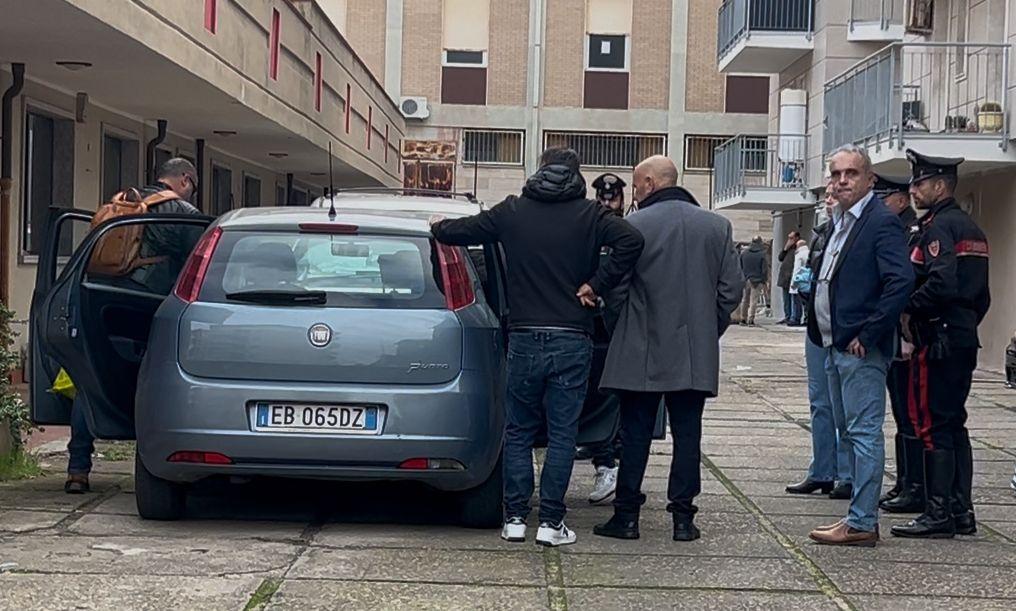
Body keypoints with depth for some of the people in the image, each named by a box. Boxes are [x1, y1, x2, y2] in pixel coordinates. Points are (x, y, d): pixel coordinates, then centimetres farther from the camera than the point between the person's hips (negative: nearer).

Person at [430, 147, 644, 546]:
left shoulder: (512, 212, 4)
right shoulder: (589, 215, 0)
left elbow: (463, 232, 10)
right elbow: (631, 241, -15)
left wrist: (438, 227, 32)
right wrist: (596, 285, -8)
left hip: (524, 340, 1)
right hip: (572, 342, -1)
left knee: (518, 433, 11)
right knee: (561, 435, 4)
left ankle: (515, 518, 11)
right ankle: (551, 523, 4)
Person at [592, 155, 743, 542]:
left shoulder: (633, 226, -8)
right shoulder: (717, 226, 5)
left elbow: (615, 285, -7)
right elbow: (732, 288, 5)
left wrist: (620, 332, 8)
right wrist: (708, 330, 15)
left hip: (642, 351, -3)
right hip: (695, 355, 3)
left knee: (635, 435, 5)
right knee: (687, 434, 8)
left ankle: (627, 515, 8)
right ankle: (683, 517, 8)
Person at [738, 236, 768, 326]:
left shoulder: (743, 252, 2)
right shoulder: (762, 254, -8)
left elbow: (739, 267, 8)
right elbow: (765, 269, -6)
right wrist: (764, 281, 1)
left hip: (745, 280, 3)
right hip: (757, 281, -3)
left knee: (745, 300, 14)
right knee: (753, 301, -1)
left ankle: (743, 319, 19)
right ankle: (750, 320, -5)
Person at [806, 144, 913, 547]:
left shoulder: (882, 222, -12)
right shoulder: (839, 223, 17)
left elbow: (901, 282, -22)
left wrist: (867, 334, -20)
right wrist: (821, 330, 12)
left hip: (861, 349, -10)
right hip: (835, 346, 10)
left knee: (864, 432, -6)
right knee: (849, 431, 13)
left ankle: (862, 523, -2)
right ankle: (861, 513, 21)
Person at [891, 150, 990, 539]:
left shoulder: (938, 226, -13)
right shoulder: (970, 227, 17)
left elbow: (941, 283, -26)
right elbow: (981, 295, 19)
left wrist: (908, 311, -14)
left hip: (938, 342, -10)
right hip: (964, 339, 10)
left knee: (933, 426, -6)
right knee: (954, 423, 13)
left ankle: (938, 515, -4)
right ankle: (961, 511, 16)